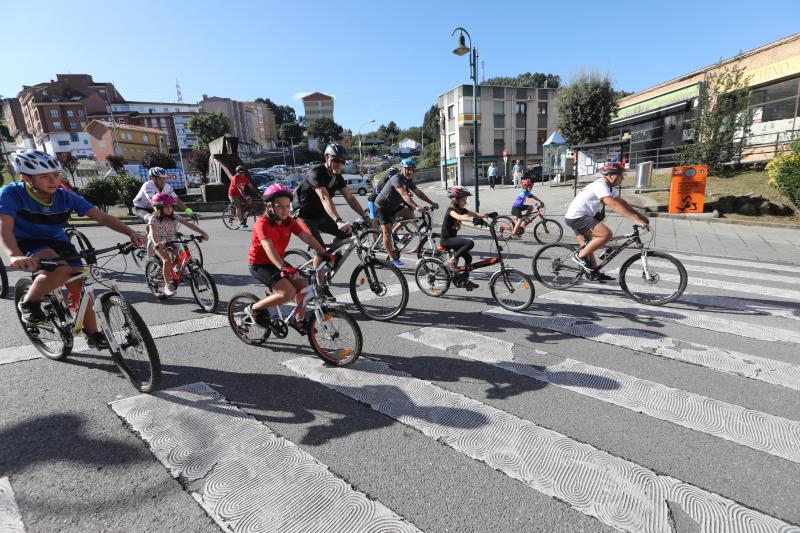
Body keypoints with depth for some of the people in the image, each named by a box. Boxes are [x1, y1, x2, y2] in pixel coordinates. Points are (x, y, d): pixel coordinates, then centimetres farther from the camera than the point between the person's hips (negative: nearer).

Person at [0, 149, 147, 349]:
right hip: (28, 244, -4)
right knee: (61, 269, -35)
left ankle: (93, 335, 10)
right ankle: (28, 303, -7)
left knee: (80, 286, -7)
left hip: (58, 243, 4)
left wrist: (132, 234, -36)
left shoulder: (66, 196, -13)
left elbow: (101, 216, -20)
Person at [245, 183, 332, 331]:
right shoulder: (262, 224, -23)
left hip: (277, 262, 7)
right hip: (260, 265, -7)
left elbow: (306, 237, -10)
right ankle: (254, 308, -2)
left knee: (303, 286, -3)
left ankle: (298, 320, 17)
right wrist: (283, 267, -52)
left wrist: (323, 253, -23)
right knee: (288, 292, -24)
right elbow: (269, 248, -38)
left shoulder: (289, 221, -2)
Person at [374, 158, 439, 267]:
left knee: (410, 213, -6)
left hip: (393, 206, 8)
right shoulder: (396, 179, -27)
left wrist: (432, 203, -10)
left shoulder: (408, 180, 0)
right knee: (387, 231, -11)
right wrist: (416, 207, -51)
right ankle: (392, 258, -5)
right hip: (382, 206, -8)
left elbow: (419, 192, 0)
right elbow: (404, 195, -41)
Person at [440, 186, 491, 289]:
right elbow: (459, 217, -39)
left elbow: (475, 214, -2)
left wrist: (487, 215, -19)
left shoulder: (461, 210, 8)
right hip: (446, 240, -9)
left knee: (468, 257, 9)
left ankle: (465, 280, 28)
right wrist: (473, 219, -53)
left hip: (453, 238, 9)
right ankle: (452, 261, -16)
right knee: (470, 243, -27)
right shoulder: (451, 210, -18)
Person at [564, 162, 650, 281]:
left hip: (578, 217, 11)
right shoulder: (600, 185, -19)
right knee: (606, 234, -21)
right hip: (576, 217, -11)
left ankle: (595, 273, 27)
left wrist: (640, 216, 4)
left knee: (588, 246, 17)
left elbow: (622, 203, 13)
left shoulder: (610, 187, 12)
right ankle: (580, 256, -12)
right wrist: (636, 220, -32)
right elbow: (615, 205, -29)